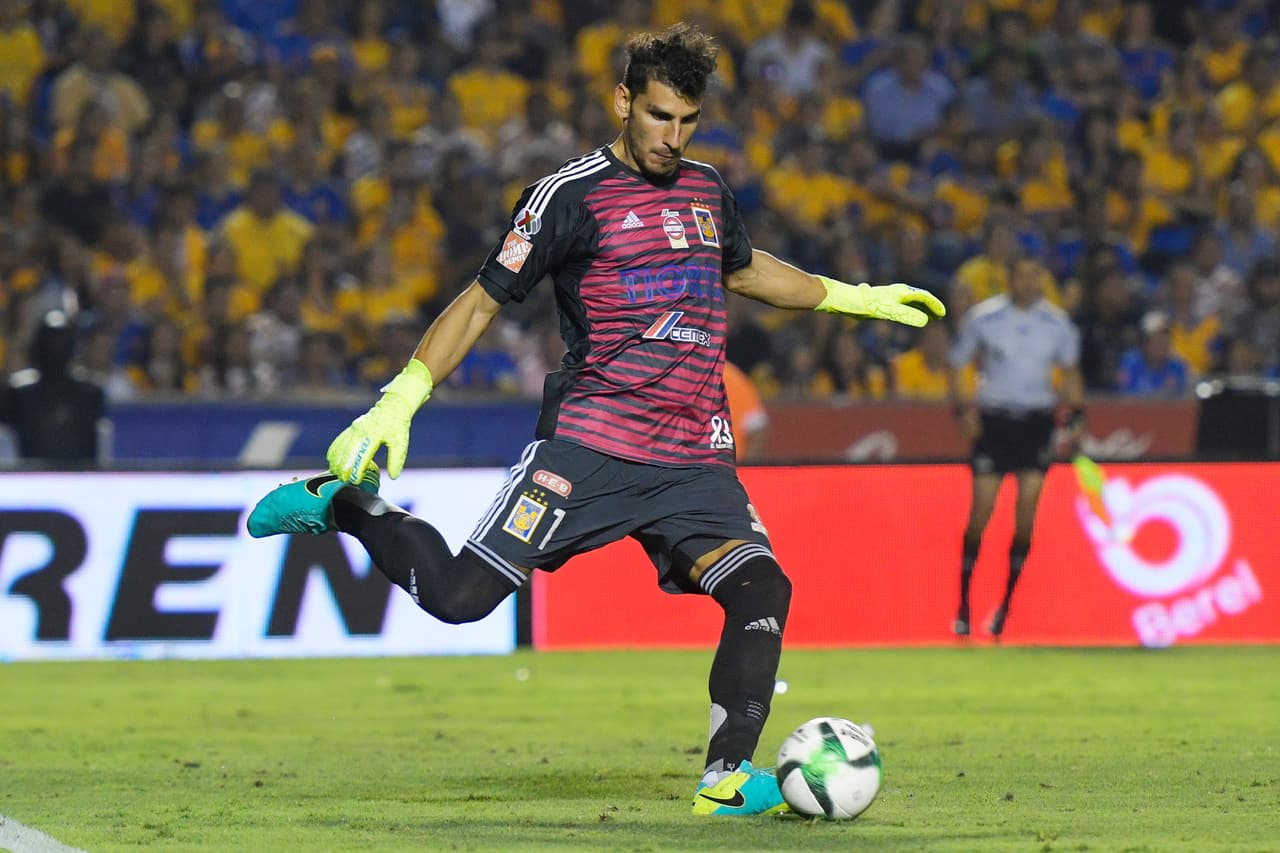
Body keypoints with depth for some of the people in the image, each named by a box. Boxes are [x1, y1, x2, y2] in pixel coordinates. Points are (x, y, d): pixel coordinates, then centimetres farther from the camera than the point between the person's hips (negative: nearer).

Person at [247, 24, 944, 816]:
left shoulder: (707, 189, 15)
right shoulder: (570, 195, -4)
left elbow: (745, 269, 37)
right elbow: (483, 301, -2)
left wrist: (856, 297, 38)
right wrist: (399, 402, -8)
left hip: (695, 461, 5)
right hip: (590, 445, -5)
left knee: (763, 587, -17)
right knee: (459, 595, -13)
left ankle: (728, 777, -13)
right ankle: (342, 505, 13)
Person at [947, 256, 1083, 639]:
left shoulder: (1057, 323, 1)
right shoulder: (984, 317, -3)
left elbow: (1070, 371, 15)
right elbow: (956, 366, 5)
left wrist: (1076, 415, 3)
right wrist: (963, 409, -9)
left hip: (1036, 420, 1)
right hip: (992, 418, -1)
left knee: (1027, 510, -7)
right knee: (981, 510, -7)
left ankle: (1007, 604, 4)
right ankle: (963, 604, 5)